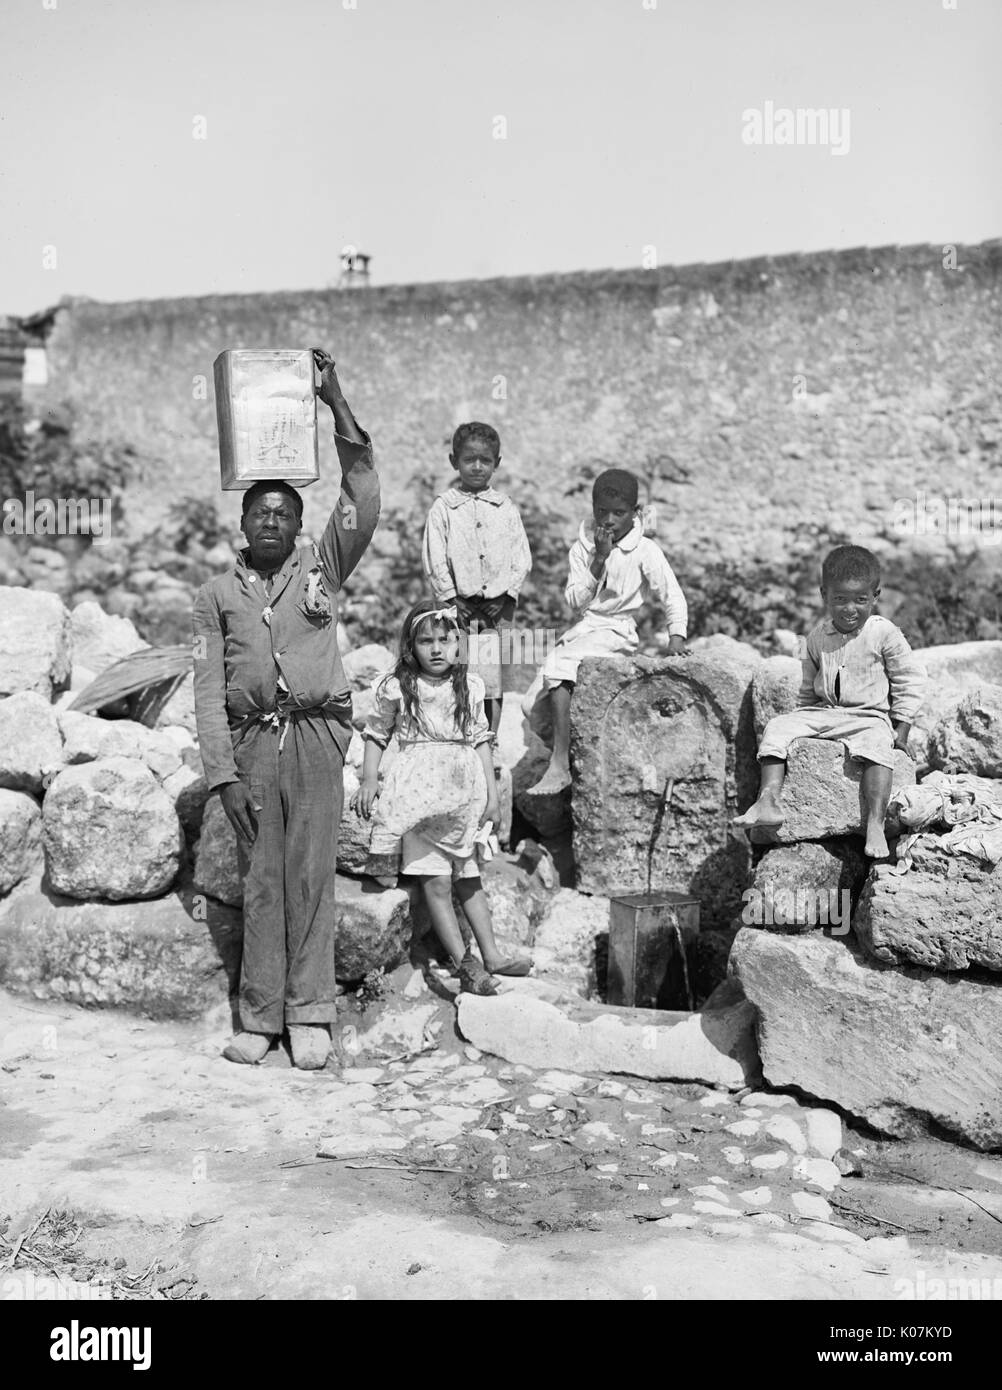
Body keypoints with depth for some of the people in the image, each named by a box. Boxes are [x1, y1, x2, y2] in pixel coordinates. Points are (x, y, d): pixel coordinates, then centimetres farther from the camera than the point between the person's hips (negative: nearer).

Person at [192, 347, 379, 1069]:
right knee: (261, 879, 3)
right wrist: (223, 774, -3)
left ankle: (310, 1016, 4)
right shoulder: (215, 595, 13)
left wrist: (337, 403, -6)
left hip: (316, 735, -1)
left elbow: (363, 500, -1)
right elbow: (208, 689, 7)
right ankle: (260, 1017, 10)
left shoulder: (322, 569, 11)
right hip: (251, 741, 1)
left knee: (312, 874, -2)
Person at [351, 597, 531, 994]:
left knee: (469, 879, 11)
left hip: (463, 794, 3)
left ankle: (491, 955, 15)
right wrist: (368, 780, -2)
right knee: (435, 883, -7)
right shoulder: (396, 688, -1)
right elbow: (376, 734, 8)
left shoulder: (470, 686, 7)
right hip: (419, 793, -3)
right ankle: (463, 961, -4)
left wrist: (492, 791, 9)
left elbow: (480, 740, 12)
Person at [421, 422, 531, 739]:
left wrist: (504, 598, -5)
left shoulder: (505, 508, 10)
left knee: (493, 684, 3)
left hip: (497, 608, 2)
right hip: (458, 607, -2)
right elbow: (435, 562, -1)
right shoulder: (443, 508, 4)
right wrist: (453, 601, -9)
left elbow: (522, 559, 6)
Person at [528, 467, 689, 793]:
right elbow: (574, 601, -3)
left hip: (619, 629, -5)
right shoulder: (582, 547, 6)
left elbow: (673, 596, -2)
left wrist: (676, 636, -16)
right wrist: (598, 560, -11)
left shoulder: (645, 550, -3)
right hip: (585, 626, 5)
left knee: (559, 662, -29)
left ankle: (559, 766, -30)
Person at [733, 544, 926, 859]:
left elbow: (910, 681, -1)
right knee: (776, 728, -15)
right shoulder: (817, 637, 8)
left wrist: (901, 729, -5)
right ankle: (769, 802, -24)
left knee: (877, 744, -36)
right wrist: (802, 715, 13)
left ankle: (875, 824, -39)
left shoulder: (885, 634, -5)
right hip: (823, 712, 5)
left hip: (869, 716, -5)